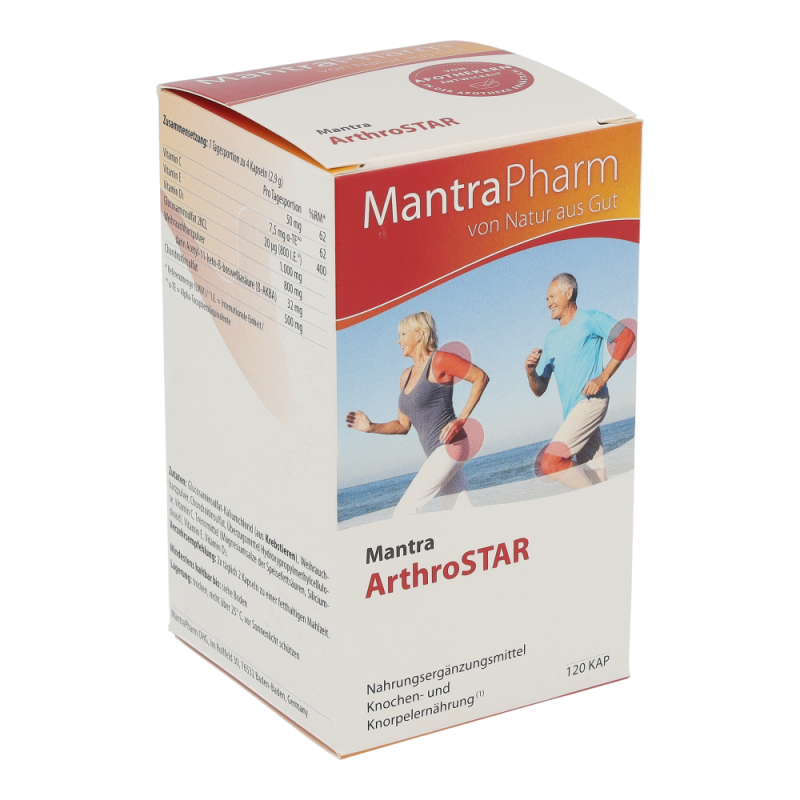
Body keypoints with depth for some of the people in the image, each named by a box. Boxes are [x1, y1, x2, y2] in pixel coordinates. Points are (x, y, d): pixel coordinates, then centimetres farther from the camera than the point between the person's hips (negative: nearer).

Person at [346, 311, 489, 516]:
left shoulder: (439, 361, -5)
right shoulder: (406, 376, 19)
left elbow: (481, 377, -8)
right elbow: (403, 425, 20)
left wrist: (461, 419, -13)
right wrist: (371, 427, 5)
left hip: (448, 447, -9)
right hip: (436, 453, 9)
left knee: (405, 511, -13)